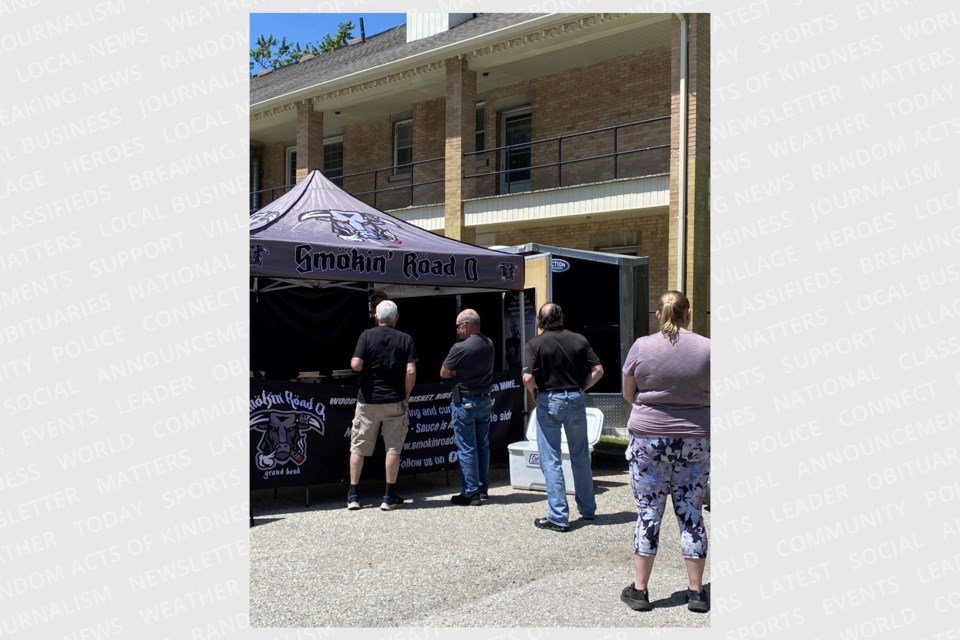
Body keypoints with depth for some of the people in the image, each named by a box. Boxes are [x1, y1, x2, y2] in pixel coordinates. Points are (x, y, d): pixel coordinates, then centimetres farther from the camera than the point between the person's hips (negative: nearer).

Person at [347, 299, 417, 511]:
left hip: (367, 400, 0)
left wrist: (368, 366, 10)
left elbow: (356, 365, -13)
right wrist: (406, 396, 1)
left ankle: (353, 495, 13)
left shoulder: (367, 336, -3)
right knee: (393, 448, 7)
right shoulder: (405, 339, -2)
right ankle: (389, 497, 10)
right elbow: (411, 371, -10)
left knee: (358, 447, 11)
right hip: (394, 402, 0)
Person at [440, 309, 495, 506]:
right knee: (482, 445, 14)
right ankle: (483, 488, 22)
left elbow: (444, 373, -10)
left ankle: (470, 493, 3)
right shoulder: (489, 344, 2)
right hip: (485, 400, 7)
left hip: (465, 402, -7)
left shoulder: (460, 348, -20)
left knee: (466, 448, 0)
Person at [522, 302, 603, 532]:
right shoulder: (579, 340, 2)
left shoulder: (535, 344, -8)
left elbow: (528, 378, -18)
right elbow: (598, 370, -1)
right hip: (576, 400, 4)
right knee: (581, 456, 17)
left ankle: (558, 517, 3)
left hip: (549, 401, -3)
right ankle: (588, 509, 28)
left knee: (551, 461, 3)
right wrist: (580, 389, 8)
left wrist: (535, 394, 0)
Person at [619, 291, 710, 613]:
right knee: (691, 514, 9)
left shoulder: (641, 347, -6)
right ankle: (696, 591, 16)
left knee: (648, 512, 6)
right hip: (695, 440, 1)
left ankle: (640, 590, 13)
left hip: (648, 438, -1)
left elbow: (628, 394, 4)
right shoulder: (706, 348, -4)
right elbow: (711, 396, 6)